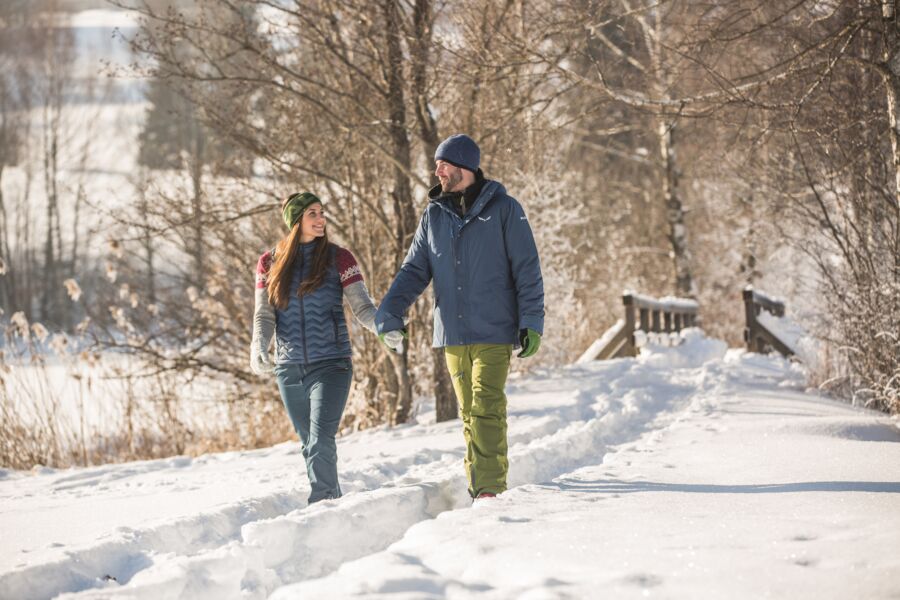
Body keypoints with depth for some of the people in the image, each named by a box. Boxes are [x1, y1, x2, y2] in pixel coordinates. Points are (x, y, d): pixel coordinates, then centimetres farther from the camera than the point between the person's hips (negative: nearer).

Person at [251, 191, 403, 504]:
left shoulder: (338, 259, 1)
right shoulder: (269, 263, 7)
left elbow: (362, 306, -4)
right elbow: (263, 315, 4)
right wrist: (258, 348, -16)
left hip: (330, 365, -3)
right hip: (289, 369, 3)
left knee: (320, 442, -16)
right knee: (310, 445, 10)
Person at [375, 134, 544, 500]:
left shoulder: (504, 209, -2)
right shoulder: (434, 215, 11)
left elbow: (527, 270, -2)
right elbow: (414, 271, 10)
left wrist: (531, 323, -8)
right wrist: (389, 312, -6)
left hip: (494, 333, -5)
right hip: (452, 334, 5)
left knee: (487, 409, -14)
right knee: (469, 413, 8)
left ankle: (490, 487, -14)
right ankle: (478, 487, 13)